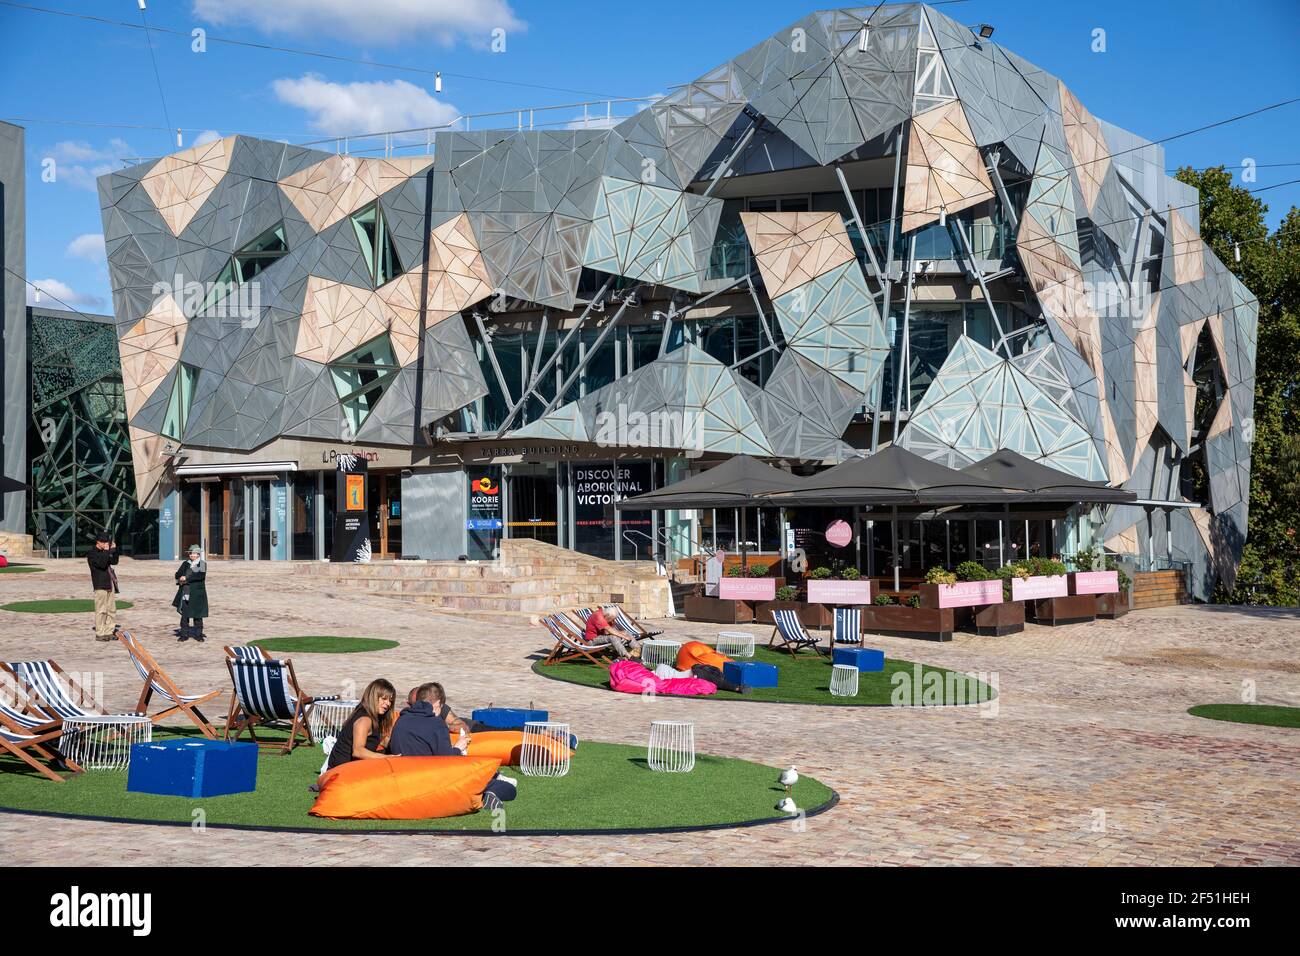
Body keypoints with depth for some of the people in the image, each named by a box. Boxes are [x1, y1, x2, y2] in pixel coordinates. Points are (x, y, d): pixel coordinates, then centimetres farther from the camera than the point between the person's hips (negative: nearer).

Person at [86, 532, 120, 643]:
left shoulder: (104, 552, 16)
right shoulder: (92, 554, -9)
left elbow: (114, 561, 16)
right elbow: (102, 564, -22)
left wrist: (114, 550, 6)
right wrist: (106, 551, -17)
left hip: (110, 584, 9)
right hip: (100, 585, -9)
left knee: (112, 609, 11)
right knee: (101, 610, -6)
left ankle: (110, 631, 17)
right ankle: (99, 633, -3)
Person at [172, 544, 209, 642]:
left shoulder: (202, 564, -1)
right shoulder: (185, 563, 12)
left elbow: (201, 575, -17)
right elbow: (178, 574, 6)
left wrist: (186, 578, -18)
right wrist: (181, 579, -16)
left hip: (197, 593, -4)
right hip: (185, 593, 4)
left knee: (197, 615, 1)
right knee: (184, 614, 5)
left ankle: (198, 635, 10)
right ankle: (184, 634, 12)